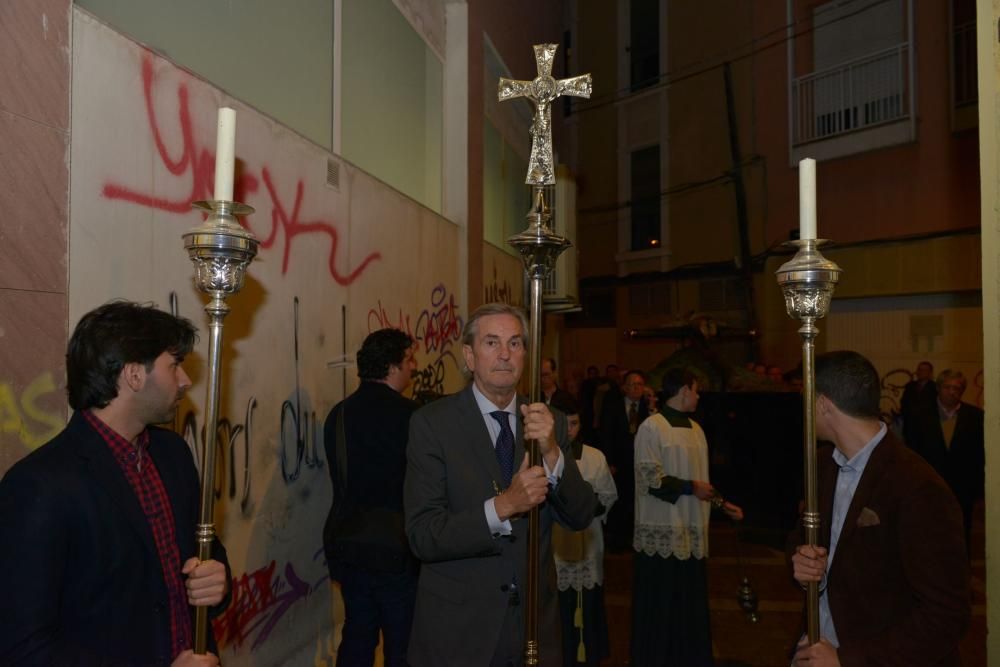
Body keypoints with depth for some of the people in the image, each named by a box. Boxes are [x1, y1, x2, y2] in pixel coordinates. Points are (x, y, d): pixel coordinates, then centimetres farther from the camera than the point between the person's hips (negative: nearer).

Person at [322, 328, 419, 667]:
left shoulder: (338, 414, 4)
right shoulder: (405, 413, -16)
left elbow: (343, 478, 11)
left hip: (347, 542, 7)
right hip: (394, 548, -7)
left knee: (357, 636, 17)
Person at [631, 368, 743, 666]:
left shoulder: (696, 429, 11)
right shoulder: (652, 427, -12)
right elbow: (651, 479, -16)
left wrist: (721, 503, 11)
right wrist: (690, 487, -15)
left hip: (692, 533, 7)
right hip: (662, 534, -7)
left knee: (690, 605, 13)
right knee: (660, 608, 4)